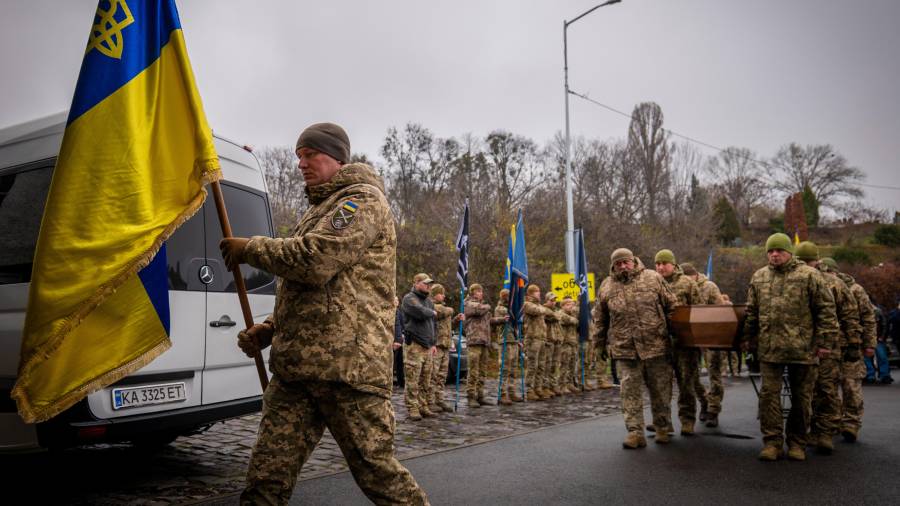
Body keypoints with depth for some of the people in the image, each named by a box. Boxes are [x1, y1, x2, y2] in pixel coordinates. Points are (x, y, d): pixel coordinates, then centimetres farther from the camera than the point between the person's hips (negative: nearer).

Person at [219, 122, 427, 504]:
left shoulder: (363, 201, -3)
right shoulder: (318, 210, 27)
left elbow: (314, 260, -19)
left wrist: (251, 248, -4)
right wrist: (271, 328, 14)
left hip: (348, 364, -8)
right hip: (295, 366, 8)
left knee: (377, 470, 1)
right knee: (267, 473, 4)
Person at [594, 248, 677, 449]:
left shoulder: (653, 278, 2)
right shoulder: (606, 287, 6)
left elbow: (671, 306, 6)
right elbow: (600, 319, 15)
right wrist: (601, 343, 16)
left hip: (656, 344, 0)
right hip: (625, 349, 1)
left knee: (660, 389, 9)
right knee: (630, 390, -1)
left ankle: (662, 428, 25)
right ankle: (635, 432, 5)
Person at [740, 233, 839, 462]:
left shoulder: (808, 275, -2)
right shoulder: (758, 277, 10)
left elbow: (826, 310, -3)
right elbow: (751, 312, 16)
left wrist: (825, 342, -7)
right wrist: (747, 338, 13)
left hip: (803, 348, -2)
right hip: (769, 348, 3)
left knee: (801, 397, 8)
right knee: (769, 394, -1)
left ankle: (797, 443, 21)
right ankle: (772, 442, 6)